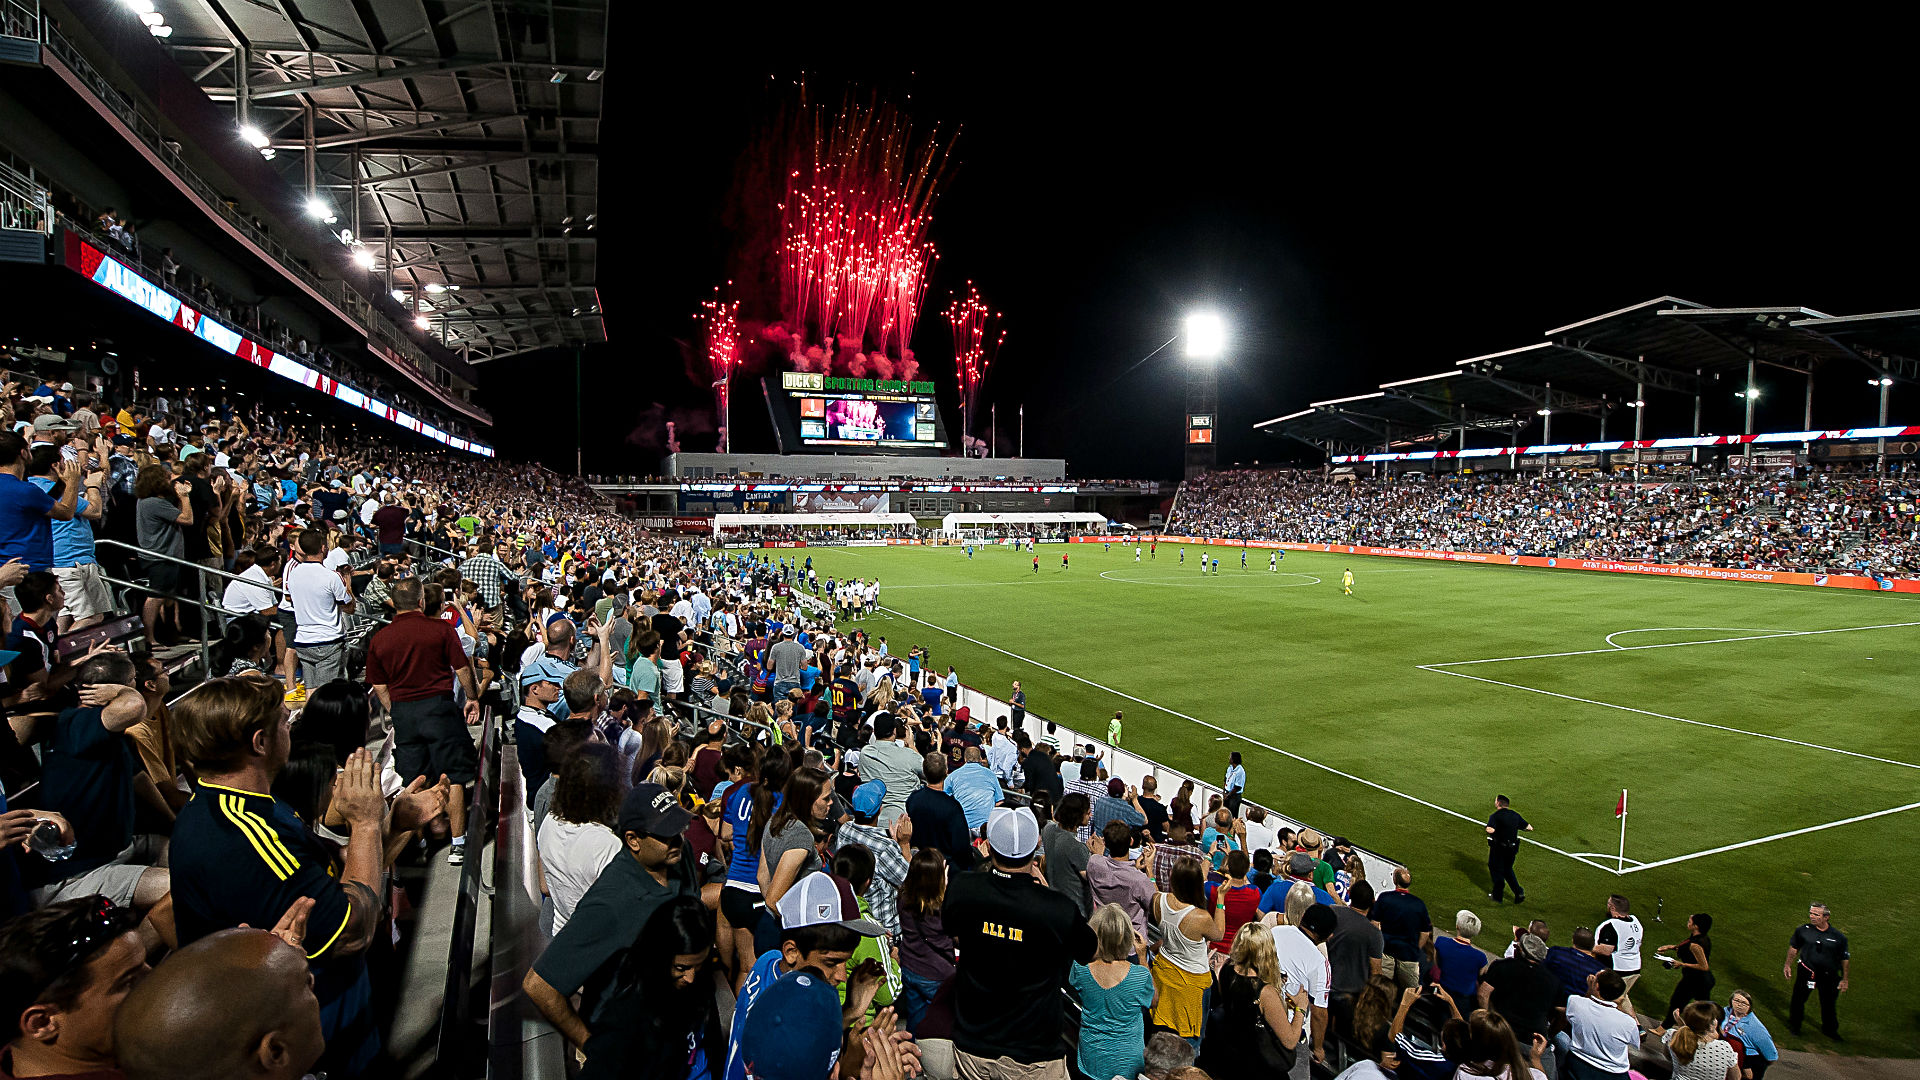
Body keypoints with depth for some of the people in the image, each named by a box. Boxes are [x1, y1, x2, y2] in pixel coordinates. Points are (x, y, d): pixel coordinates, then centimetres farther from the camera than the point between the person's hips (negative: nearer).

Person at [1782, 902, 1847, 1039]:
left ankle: (1829, 1030, 39)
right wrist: (1788, 965, 7)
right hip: (1806, 972, 0)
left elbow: (1844, 959, 2)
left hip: (1829, 976, 0)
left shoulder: (1838, 937, -8)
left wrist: (1844, 979, 3)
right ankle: (1794, 1025, 30)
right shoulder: (1803, 930, -7)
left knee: (1829, 1004, 15)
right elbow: (1793, 947, 7)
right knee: (1798, 999, 9)